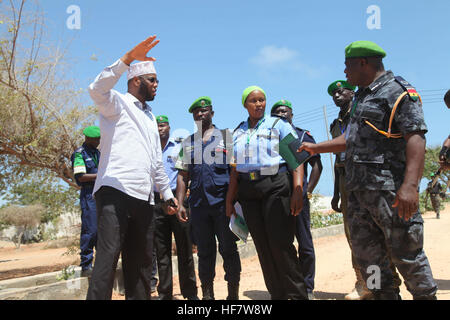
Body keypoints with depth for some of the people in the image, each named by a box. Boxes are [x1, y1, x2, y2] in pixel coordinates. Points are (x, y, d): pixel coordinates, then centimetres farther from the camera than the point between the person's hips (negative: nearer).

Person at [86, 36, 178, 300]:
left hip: (144, 197, 8)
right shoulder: (118, 104, 6)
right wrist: (128, 58, -22)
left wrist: (168, 193, 27)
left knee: (141, 262, 9)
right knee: (108, 256, -15)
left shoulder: (150, 117, 28)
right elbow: (98, 90, -19)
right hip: (116, 191, -8)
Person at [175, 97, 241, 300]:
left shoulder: (226, 136, 7)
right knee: (204, 252, 7)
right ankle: (207, 294, 15)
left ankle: (233, 293, 9)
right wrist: (179, 204, 5)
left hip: (223, 201, -3)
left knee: (228, 249, 0)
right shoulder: (188, 143, 17)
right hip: (198, 204, 3)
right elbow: (183, 176, 15)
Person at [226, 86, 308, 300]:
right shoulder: (238, 133, 16)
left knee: (280, 244, -9)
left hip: (275, 186, -4)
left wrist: (297, 190, -16)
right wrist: (230, 199, 12)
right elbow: (235, 169, 18)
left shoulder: (278, 125, 4)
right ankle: (277, 295, 13)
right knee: (263, 247, 5)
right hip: (248, 191, 4)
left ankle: (298, 295, 1)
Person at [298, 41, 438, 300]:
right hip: (359, 188, 9)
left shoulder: (398, 91, -7)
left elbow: (416, 137, -18)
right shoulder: (362, 97, 21)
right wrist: (316, 148, 30)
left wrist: (410, 185, -28)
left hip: (389, 188, -9)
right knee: (366, 252, 11)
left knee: (406, 253, -3)